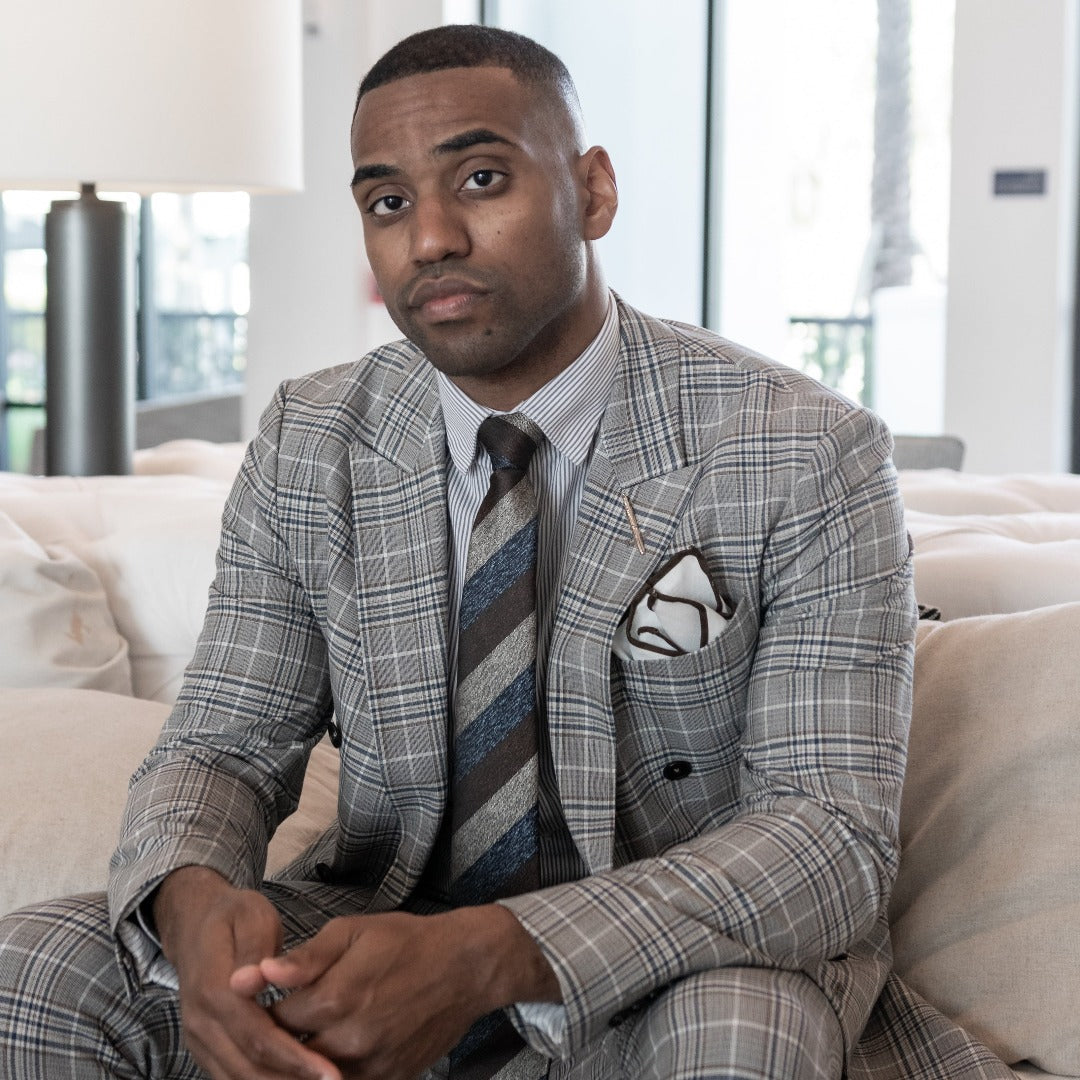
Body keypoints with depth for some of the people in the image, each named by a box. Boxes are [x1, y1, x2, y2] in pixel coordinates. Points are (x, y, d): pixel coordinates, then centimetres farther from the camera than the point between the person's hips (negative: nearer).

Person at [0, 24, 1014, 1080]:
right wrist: (193, 901, -27)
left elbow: (836, 833, -20)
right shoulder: (305, 451, -1)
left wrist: (489, 956, -35)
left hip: (691, 970, -2)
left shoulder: (807, 457, -14)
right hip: (383, 933, 3)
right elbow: (219, 748, 0)